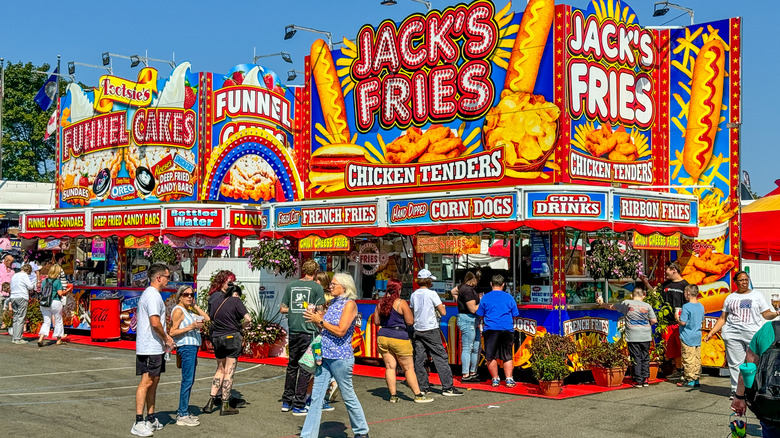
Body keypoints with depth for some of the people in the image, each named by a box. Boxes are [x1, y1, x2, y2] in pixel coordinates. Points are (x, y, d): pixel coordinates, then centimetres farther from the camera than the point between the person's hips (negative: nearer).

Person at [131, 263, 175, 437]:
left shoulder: (149, 293, 18)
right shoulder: (153, 295, -16)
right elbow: (155, 322, -24)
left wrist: (165, 337, 16)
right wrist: (166, 339, -10)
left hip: (154, 347, 11)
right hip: (150, 348, -11)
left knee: (154, 381, 14)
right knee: (146, 382, -9)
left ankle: (150, 418, 21)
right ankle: (138, 423, -7)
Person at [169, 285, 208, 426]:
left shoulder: (189, 311, 18)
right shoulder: (178, 310, -9)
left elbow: (206, 318, 18)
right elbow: (172, 332, -15)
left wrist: (195, 306, 12)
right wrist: (191, 327, -21)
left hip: (192, 347, 10)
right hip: (186, 347, -10)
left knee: (189, 380, 12)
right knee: (187, 380, -10)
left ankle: (182, 412, 19)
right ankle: (182, 416, -7)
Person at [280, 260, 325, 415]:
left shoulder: (291, 285, 7)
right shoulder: (316, 287, -5)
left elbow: (283, 309, 8)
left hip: (293, 330, 5)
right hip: (309, 331, -4)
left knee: (292, 366, 17)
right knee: (305, 368, 2)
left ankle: (286, 402, 23)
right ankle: (299, 405, 3)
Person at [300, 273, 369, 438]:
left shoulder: (349, 304, -10)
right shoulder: (332, 303, 12)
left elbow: (340, 331, -18)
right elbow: (326, 329, 15)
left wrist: (320, 320, -15)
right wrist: (315, 318, -1)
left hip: (341, 358, -7)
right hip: (325, 356, 7)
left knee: (348, 397, 7)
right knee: (316, 397, 3)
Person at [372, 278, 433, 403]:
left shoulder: (381, 303, 6)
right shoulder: (401, 303, -10)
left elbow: (376, 321, 13)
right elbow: (410, 322, -9)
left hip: (383, 336, 5)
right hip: (398, 337, -5)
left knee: (390, 367, 8)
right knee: (409, 368, 2)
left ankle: (393, 396, 8)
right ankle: (418, 395, 6)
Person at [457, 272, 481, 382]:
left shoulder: (463, 287, 14)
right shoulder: (467, 290, -17)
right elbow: (473, 309, -19)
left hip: (473, 321, 11)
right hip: (467, 320, -11)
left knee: (476, 348, 14)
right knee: (467, 348, -7)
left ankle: (473, 373, 23)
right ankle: (465, 375, -3)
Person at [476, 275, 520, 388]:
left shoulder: (485, 297, 4)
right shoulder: (509, 297, 7)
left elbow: (481, 316, 10)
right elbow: (514, 316, 13)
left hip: (491, 329, -2)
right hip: (507, 330, 2)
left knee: (491, 357, 7)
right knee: (507, 357, 9)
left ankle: (495, 379, 9)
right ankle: (509, 379, 3)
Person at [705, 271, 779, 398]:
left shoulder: (757, 295, 13)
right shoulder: (730, 298, 17)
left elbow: (766, 314, 9)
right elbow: (723, 318, 18)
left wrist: (775, 313, -13)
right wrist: (711, 333, 11)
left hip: (753, 334, -1)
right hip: (733, 334, 1)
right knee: (735, 363, -2)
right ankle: (735, 390, 3)